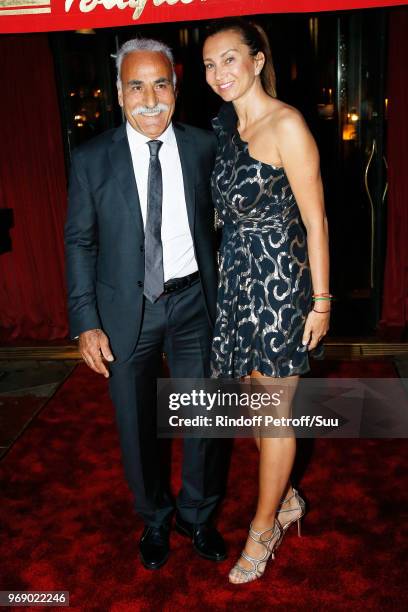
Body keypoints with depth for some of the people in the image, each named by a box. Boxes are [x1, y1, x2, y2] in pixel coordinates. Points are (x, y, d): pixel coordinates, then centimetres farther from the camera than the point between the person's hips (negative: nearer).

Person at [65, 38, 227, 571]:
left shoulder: (203, 146, -2)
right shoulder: (92, 158, -6)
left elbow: (215, 221, 5)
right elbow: (79, 242, -3)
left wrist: (219, 296, 3)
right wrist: (86, 323, -8)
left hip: (191, 301, 1)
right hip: (125, 309, 0)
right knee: (137, 425, 14)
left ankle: (197, 515, 37)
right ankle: (154, 519, 40)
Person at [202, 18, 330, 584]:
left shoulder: (287, 124, -13)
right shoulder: (226, 127, 10)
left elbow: (315, 220, -12)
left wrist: (321, 302, -12)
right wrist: (229, 274, 14)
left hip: (281, 282, -7)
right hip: (238, 281, 7)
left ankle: (265, 527, 26)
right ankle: (286, 499, 40)